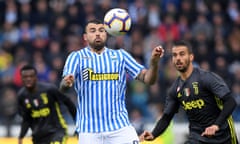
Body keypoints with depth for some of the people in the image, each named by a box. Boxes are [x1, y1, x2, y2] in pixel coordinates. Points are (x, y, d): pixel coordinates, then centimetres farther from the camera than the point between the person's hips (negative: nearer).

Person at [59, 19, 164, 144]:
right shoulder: (76, 57, 5)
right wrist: (66, 83, -36)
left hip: (120, 126, 1)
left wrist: (154, 62, -17)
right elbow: (63, 86, -11)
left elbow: (147, 78, 4)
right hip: (89, 130, -1)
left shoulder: (120, 55, 12)